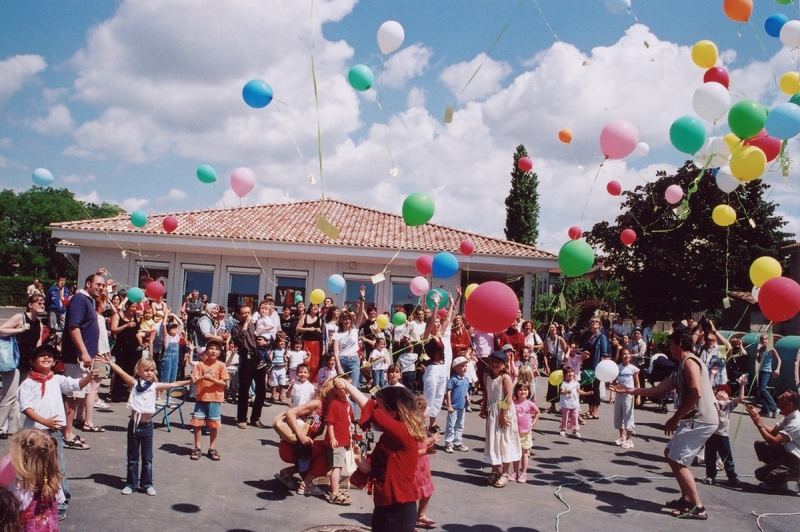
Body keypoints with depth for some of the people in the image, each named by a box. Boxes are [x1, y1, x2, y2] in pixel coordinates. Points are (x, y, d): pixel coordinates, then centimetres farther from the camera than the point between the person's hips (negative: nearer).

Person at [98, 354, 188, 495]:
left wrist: (189, 382, -12)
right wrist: (110, 362, -24)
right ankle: (131, 484, 22)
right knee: (132, 457, 11)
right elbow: (121, 372, -12)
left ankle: (147, 484, 19)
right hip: (133, 424, 0)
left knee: (147, 458, 8)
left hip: (147, 425, 0)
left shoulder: (155, 386, 0)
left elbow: (173, 385, -4)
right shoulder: (134, 383, -2)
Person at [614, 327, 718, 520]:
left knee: (677, 461, -9)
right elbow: (657, 389, 23)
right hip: (694, 419, 11)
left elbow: (696, 393, -26)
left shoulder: (689, 362, -12)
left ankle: (698, 507, -3)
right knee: (670, 453, 18)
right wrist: (629, 390, 25)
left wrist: (676, 418, -20)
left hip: (701, 420, -11)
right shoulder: (682, 367, 19)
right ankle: (687, 498, 23)